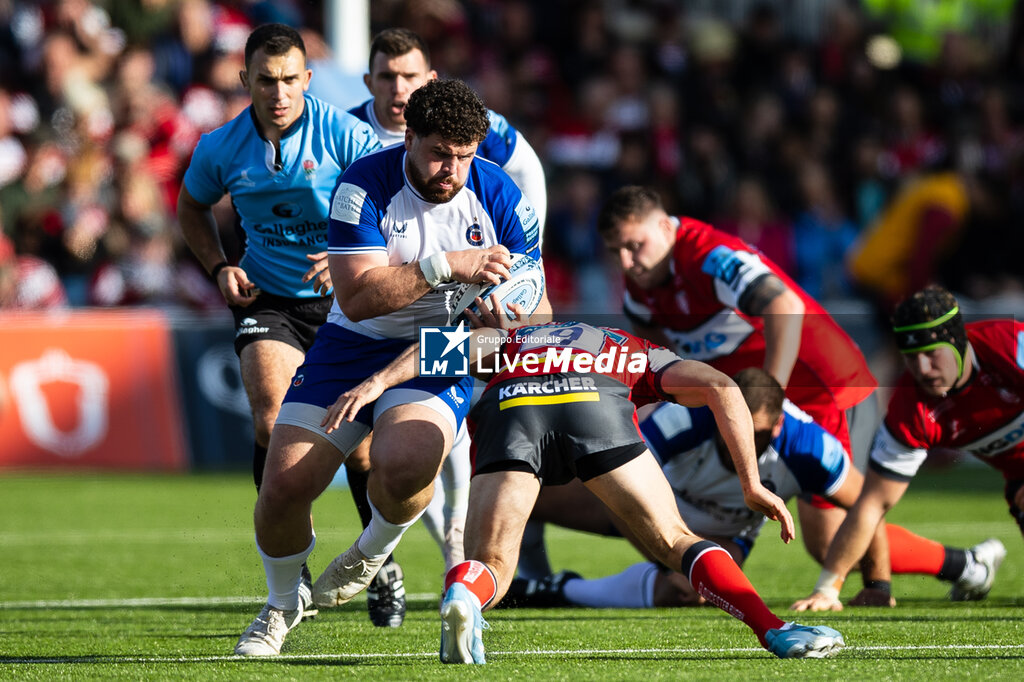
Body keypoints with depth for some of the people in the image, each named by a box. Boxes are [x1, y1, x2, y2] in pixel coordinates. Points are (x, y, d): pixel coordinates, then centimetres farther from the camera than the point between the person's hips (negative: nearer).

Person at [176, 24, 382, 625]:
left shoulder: (344, 135, -14)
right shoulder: (221, 149, -4)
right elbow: (193, 206, 16)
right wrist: (220, 267, 1)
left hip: (348, 300, -1)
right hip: (269, 300, 1)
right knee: (273, 421, -20)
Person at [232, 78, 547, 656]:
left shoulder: (499, 196, -9)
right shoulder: (367, 185, -16)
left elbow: (535, 306, -2)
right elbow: (358, 297, -23)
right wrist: (446, 266, -31)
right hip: (355, 346, 0)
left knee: (403, 463, -32)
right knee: (285, 483, -10)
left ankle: (375, 549, 5)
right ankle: (284, 604, 22)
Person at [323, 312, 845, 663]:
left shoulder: (511, 338, 43)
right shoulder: (644, 357, 39)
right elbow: (720, 387, 20)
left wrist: (377, 383, 10)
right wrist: (752, 486, 21)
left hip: (507, 407, 1)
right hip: (596, 407, 0)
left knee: (489, 567, 7)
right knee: (675, 542, 14)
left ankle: (463, 593, -29)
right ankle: (773, 630, -4)